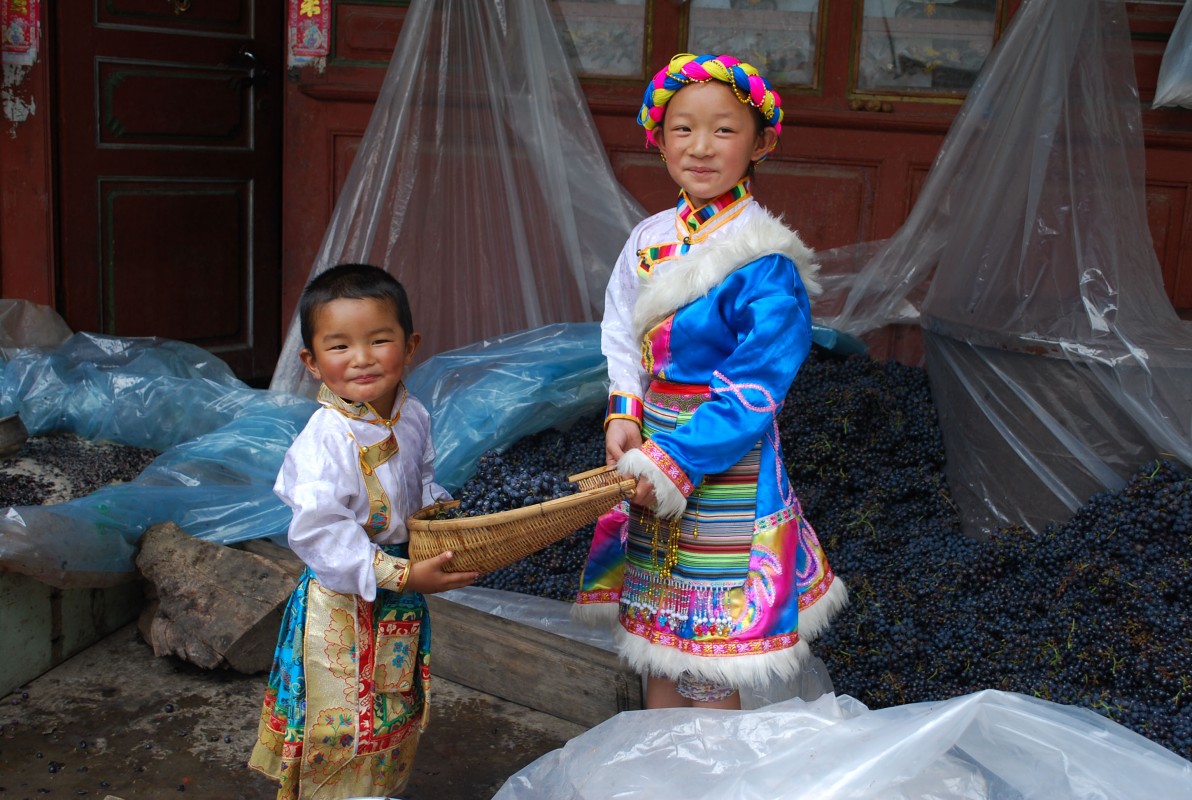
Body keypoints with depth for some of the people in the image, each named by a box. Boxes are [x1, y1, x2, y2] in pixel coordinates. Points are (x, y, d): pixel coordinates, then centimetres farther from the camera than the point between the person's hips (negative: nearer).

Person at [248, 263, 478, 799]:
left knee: (394, 721, 22)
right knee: (341, 728, 4)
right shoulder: (326, 438, -24)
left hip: (401, 609, 7)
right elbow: (319, 533, -28)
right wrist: (400, 574, -29)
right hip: (343, 603, -7)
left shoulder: (412, 417, -1)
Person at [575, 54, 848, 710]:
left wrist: (675, 461, -21)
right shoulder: (650, 239, 4)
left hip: (723, 467, -6)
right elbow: (622, 336, 9)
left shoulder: (764, 263, -17)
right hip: (649, 457, 7)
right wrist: (621, 415, -8)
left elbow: (755, 388, -19)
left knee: (710, 663, 4)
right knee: (651, 625, 19)